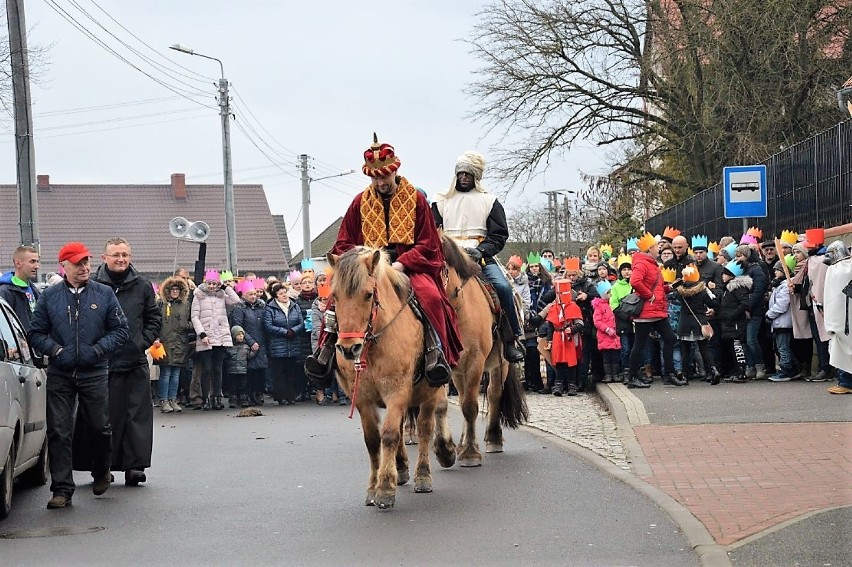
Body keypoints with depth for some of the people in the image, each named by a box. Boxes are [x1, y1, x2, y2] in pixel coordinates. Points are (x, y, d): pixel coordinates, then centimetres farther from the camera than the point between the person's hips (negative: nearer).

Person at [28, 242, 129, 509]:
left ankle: (101, 472, 36)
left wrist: (98, 349, -8)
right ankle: (62, 489, 1)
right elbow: (35, 333, 8)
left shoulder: (104, 294, 3)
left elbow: (121, 330, 5)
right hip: (59, 375, 0)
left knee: (100, 427, 9)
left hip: (95, 374, 0)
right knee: (58, 432, -3)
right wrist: (55, 350, -9)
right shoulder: (50, 296, 5)